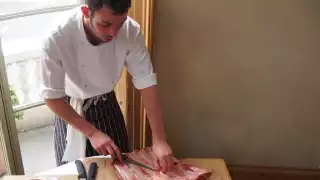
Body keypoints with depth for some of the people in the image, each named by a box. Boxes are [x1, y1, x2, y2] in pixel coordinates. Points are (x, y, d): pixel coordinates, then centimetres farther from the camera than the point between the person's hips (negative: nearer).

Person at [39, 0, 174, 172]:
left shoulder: (131, 31, -25)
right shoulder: (57, 39, -32)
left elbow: (146, 82, -20)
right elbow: (52, 96, -22)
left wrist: (159, 140, -24)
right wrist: (92, 132, -25)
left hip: (107, 106, 3)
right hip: (70, 109, -2)